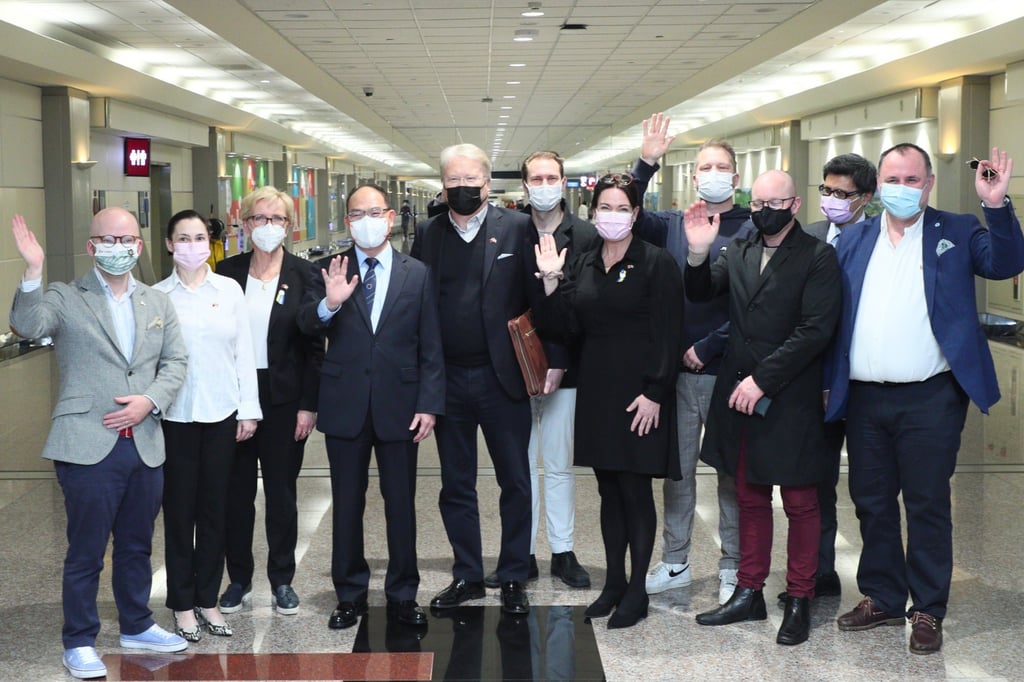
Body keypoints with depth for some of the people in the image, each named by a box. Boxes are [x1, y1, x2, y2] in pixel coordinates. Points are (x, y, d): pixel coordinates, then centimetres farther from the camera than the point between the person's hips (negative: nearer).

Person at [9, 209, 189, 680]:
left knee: (137, 546, 18)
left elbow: (175, 363, 8)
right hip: (88, 446, -4)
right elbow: (27, 327, -20)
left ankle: (136, 626, 34)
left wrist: (150, 401, -9)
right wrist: (32, 273, -33)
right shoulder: (64, 298, -2)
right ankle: (79, 642, 17)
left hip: (145, 444, 5)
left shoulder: (157, 304, 12)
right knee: (86, 551, 4)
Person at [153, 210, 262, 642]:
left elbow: (243, 352, 4)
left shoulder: (229, 290, 3)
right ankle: (182, 603, 17)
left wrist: (248, 409, 1)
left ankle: (208, 599, 20)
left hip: (221, 412, 1)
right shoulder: (158, 296, 0)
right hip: (175, 415, -1)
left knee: (215, 508, 7)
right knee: (179, 508, 5)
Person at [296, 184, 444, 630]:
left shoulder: (417, 274, 3)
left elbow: (431, 348, 2)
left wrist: (429, 405, -5)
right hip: (345, 405, 1)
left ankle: (403, 595, 20)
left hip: (399, 405, 0)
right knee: (347, 504, 9)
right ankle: (350, 594, 22)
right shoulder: (329, 270, 3)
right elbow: (306, 326, -9)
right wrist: (328, 303, -29)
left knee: (401, 504, 7)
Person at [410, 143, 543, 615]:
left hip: (502, 377, -3)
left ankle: (513, 578, 20)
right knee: (456, 485, 12)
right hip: (448, 380, 3)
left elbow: (538, 297, -5)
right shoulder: (428, 235, 6)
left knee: (515, 483, 7)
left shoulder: (517, 229, -2)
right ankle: (467, 576, 25)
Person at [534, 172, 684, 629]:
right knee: (609, 490, 12)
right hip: (596, 391, 6)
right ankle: (614, 582, 22)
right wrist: (551, 281, -7)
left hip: (639, 394, -6)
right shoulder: (582, 266, 10)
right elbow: (569, 326, 5)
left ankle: (637, 591, 10)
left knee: (635, 489, 0)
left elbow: (667, 335, -11)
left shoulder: (656, 263, -7)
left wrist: (653, 394, -16)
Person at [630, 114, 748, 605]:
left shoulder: (752, 230, -4)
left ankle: (732, 569, 18)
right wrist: (646, 164, -14)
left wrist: (708, 347, -12)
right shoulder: (672, 225, 9)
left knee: (732, 471, 7)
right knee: (677, 469, 11)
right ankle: (675, 564, 23)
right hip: (678, 369, 4)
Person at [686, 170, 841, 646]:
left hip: (791, 400, -5)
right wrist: (698, 253, -14)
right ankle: (749, 593, 26)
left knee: (800, 503, 5)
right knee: (750, 498, 15)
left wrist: (762, 379, -18)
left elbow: (815, 330, -15)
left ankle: (799, 601, 16)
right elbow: (700, 294, 5)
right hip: (738, 395, 6)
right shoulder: (739, 253, 11)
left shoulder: (818, 257, -8)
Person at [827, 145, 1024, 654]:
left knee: (927, 506, 4)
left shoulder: (956, 234, 2)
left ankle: (928, 611, 16)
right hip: (864, 398, 4)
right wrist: (826, 382, -2)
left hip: (930, 399, -3)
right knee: (871, 503, 13)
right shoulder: (853, 240, 9)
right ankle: (882, 598, 28)